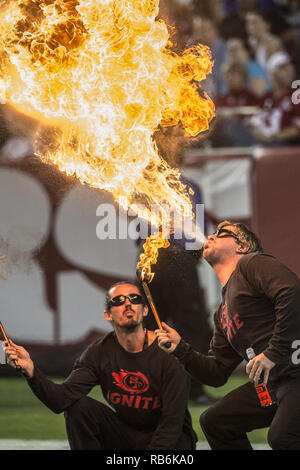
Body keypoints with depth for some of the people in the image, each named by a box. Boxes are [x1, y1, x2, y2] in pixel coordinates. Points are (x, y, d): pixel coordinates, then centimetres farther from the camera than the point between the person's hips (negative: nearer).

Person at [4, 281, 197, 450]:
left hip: (170, 438, -4)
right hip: (126, 433, 4)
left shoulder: (166, 353, -18)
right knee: (79, 407, -18)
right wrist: (31, 370, -35)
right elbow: (62, 399, -18)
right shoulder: (100, 353, -5)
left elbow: (172, 421, -20)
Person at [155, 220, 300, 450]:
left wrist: (273, 352, -22)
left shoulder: (252, 264, 0)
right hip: (275, 381, 9)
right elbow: (217, 374, 25)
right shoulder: (223, 313, 26)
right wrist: (180, 348, 12)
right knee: (214, 421, 9)